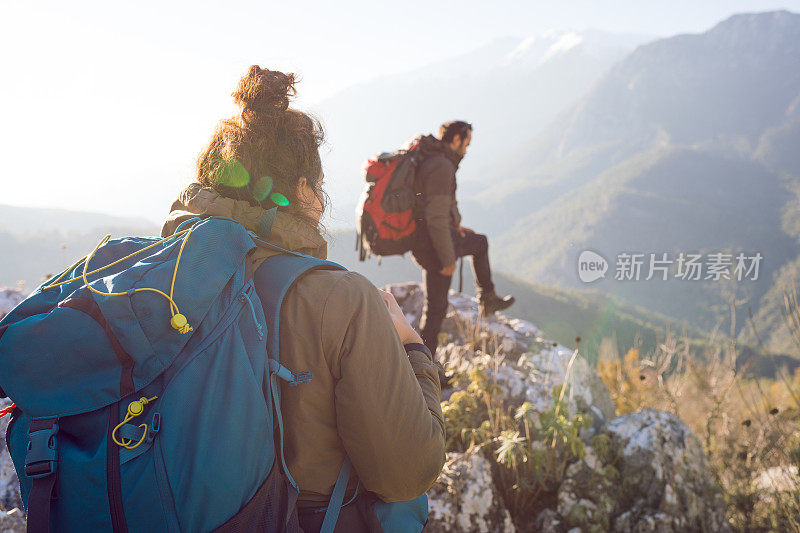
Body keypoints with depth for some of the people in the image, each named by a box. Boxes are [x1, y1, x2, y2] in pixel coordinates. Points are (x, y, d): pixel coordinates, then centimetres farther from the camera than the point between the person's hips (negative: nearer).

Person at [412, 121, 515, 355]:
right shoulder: (442, 166, -21)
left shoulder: (428, 160, 11)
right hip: (434, 246, -10)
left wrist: (454, 226, 22)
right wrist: (448, 258, -21)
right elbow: (436, 217, -27)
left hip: (423, 239, 10)